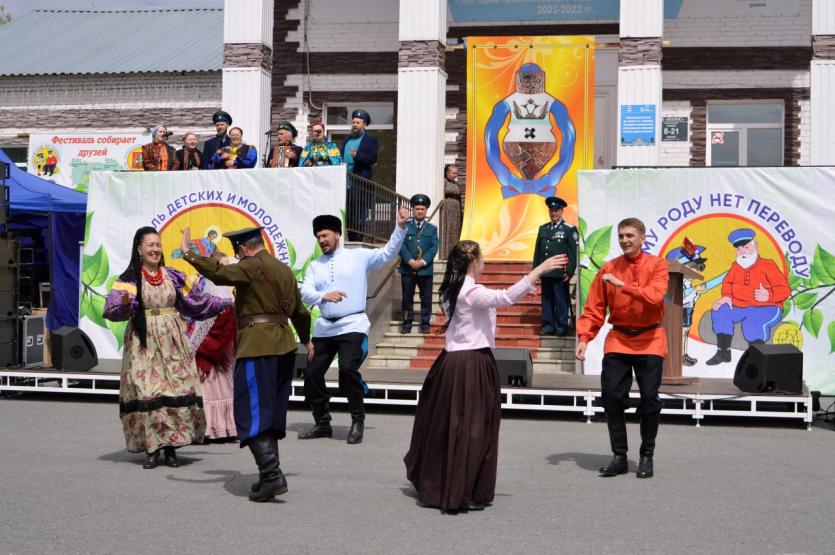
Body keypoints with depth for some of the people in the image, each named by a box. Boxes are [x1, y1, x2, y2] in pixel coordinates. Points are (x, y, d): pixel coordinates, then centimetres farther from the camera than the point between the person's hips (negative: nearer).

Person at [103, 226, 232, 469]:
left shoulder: (172, 276, 10)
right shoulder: (130, 279, -1)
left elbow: (193, 301, 14)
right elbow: (113, 310, -12)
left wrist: (226, 303, 11)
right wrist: (125, 304, -34)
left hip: (172, 342, 3)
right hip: (144, 344, -3)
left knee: (176, 392, -2)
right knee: (147, 393, -7)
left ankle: (171, 447, 6)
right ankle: (151, 448, 1)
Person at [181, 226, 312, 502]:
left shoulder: (252, 266, -8)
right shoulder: (284, 269, 18)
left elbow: (219, 273, -24)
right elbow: (300, 311, 28)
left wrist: (188, 253, -13)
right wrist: (306, 339, 44)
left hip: (257, 348, -9)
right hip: (284, 346, 9)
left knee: (252, 414, -6)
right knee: (272, 412, 15)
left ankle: (272, 475, -14)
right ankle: (270, 475, 19)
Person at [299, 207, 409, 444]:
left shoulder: (358, 257, 4)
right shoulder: (315, 265, 12)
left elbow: (388, 253, -3)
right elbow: (305, 292, -2)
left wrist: (401, 227, -14)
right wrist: (324, 296, -23)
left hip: (352, 325, -5)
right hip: (324, 327, 5)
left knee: (347, 369, -24)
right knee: (312, 374, 4)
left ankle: (358, 421, -7)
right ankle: (322, 423, 22)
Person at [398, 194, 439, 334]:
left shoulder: (432, 229, 10)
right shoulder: (405, 226, 7)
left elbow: (434, 247, 0)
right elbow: (401, 245, -3)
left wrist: (423, 261, -14)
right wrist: (410, 260, -17)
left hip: (425, 269, 1)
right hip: (407, 268, 0)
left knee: (426, 298, 3)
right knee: (407, 297, 5)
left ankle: (425, 324, 10)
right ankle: (407, 323, 12)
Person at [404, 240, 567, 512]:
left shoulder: (450, 292, 12)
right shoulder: (473, 293, -15)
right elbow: (507, 297, -29)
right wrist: (541, 268, -28)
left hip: (450, 362, 8)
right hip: (474, 365, -8)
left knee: (442, 426, 15)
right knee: (473, 429, -1)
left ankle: (431, 489, 26)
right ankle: (467, 495, 4)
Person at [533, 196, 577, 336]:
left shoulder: (569, 229, -1)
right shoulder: (543, 229, 13)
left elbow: (573, 252, -5)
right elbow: (537, 250, 15)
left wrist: (569, 271, -11)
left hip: (560, 273, -5)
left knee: (561, 300, 0)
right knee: (546, 300, 8)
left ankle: (561, 327, 8)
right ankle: (547, 326, 15)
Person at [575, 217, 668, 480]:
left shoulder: (656, 265, -3)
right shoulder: (608, 268, 5)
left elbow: (655, 296, -21)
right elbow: (594, 308, 3)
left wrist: (623, 285, -25)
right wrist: (584, 338, -8)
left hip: (649, 340, -2)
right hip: (617, 340, 2)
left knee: (650, 399, -1)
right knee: (612, 397, -3)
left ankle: (647, 456, 15)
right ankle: (619, 456, 9)